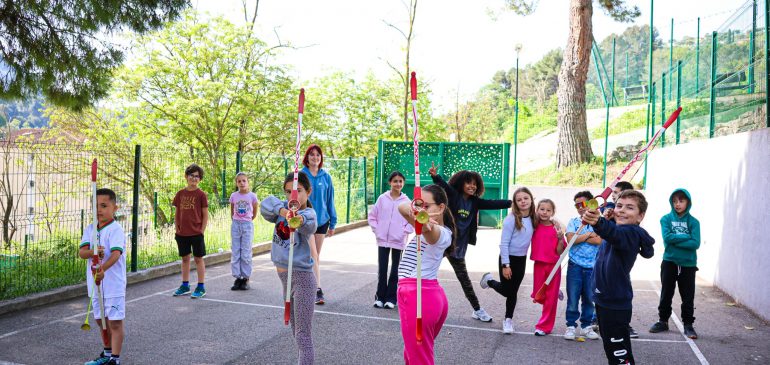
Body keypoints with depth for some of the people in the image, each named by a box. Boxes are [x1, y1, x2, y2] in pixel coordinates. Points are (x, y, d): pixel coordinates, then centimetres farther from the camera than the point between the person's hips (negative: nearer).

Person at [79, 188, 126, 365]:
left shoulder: (115, 229, -13)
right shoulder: (90, 229, 7)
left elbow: (116, 253, -26)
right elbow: (81, 252, -4)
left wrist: (103, 268, -42)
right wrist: (93, 252, -26)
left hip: (113, 283, -7)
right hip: (95, 283, 7)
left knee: (115, 322, -1)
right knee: (101, 320, 20)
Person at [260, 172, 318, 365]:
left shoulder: (308, 213, -15)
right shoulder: (283, 208, 4)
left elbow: (309, 224, -39)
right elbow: (267, 204, -14)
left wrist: (300, 218, -62)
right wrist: (282, 210, -33)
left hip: (301, 277, -8)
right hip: (284, 276, 8)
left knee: (303, 333, -7)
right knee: (295, 330, 19)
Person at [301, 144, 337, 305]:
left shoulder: (326, 177, 4)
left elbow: (330, 201, 8)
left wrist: (332, 223, 9)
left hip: (322, 219, 4)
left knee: (316, 256, 12)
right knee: (313, 255, -11)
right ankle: (318, 290, -14)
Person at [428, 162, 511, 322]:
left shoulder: (474, 202, 4)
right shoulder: (453, 196, -11)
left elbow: (493, 204, 2)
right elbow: (445, 186, -29)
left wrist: (512, 203, -7)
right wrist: (435, 176, -48)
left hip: (458, 246, 5)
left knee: (464, 279, 14)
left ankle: (477, 310, 23)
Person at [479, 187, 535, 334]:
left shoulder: (532, 219, -1)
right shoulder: (511, 219, -19)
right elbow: (504, 243, -17)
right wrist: (506, 265, -17)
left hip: (521, 259, 5)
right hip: (509, 258, -5)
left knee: (513, 291, 13)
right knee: (506, 290, 6)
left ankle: (508, 319, 30)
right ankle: (489, 281, 36)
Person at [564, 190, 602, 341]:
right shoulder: (573, 222, 5)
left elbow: (599, 240, -12)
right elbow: (570, 239, -9)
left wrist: (579, 237, -7)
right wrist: (589, 235, -7)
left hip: (592, 266, 0)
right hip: (575, 265, 0)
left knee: (589, 297, 9)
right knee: (573, 297, 2)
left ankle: (586, 326, 22)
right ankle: (571, 325, 13)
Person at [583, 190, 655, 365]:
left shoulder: (631, 233, -22)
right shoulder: (622, 229, 7)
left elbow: (615, 234, -48)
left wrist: (599, 223, -67)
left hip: (615, 304, -10)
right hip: (604, 299, 10)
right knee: (611, 350, 24)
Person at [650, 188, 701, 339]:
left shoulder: (693, 222, -2)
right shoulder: (666, 219, 0)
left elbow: (695, 243, -12)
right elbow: (666, 237, -14)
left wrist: (675, 240, -14)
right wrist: (686, 237, -14)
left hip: (688, 264, -1)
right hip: (669, 262, 1)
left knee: (688, 297, 5)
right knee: (666, 294, 11)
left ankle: (688, 325, 16)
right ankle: (663, 321, 23)